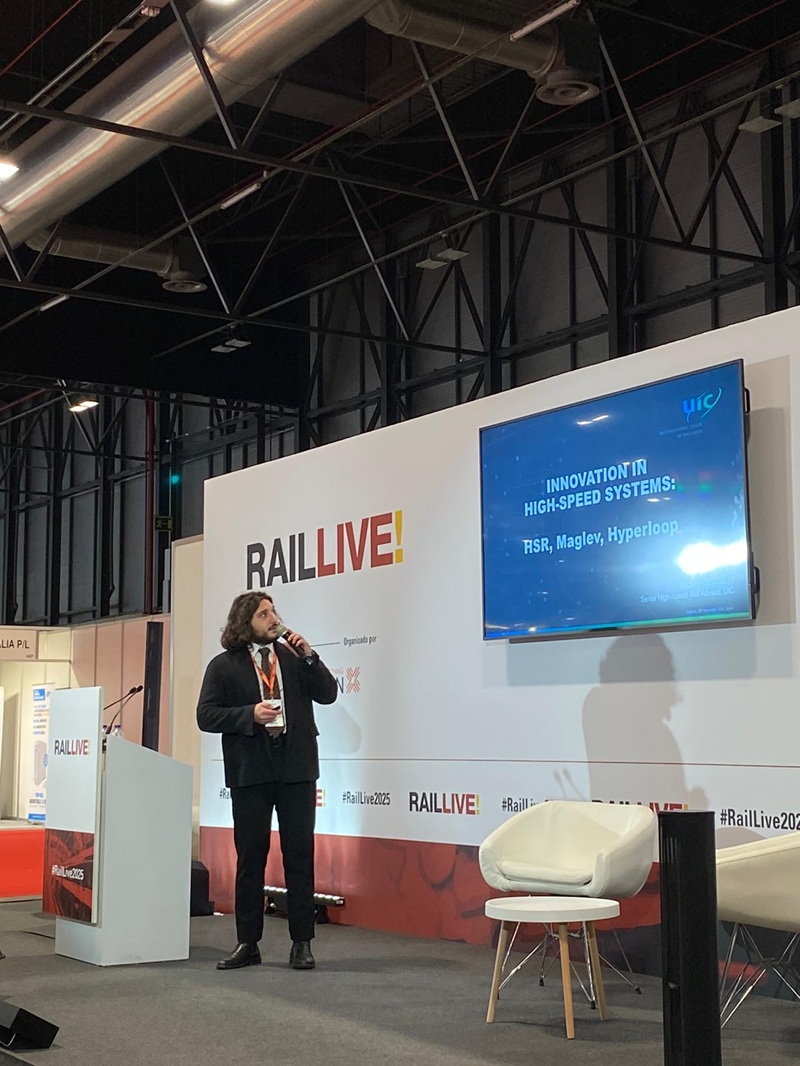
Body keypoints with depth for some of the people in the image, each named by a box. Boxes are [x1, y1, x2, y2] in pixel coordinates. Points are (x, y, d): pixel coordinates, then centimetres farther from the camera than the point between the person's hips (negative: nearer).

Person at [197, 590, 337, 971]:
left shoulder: (293, 657, 11)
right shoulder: (223, 666, 3)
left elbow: (328, 694, 5)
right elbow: (206, 715, -3)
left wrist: (308, 656, -7)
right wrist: (250, 714, -14)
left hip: (296, 768, 2)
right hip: (250, 769, -1)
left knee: (300, 855, 3)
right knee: (250, 857, 5)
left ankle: (301, 943, 9)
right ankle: (247, 943, 14)